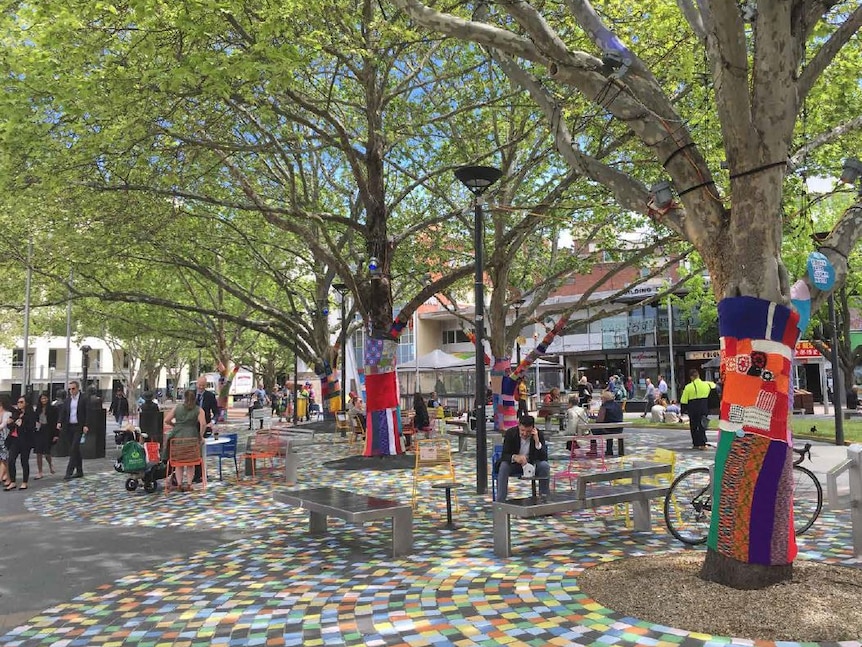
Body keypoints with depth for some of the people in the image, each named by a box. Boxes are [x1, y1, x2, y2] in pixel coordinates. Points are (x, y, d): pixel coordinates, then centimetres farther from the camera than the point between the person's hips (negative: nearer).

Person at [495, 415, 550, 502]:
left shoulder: (539, 434, -16)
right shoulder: (510, 433, -18)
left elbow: (544, 458, -21)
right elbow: (504, 455, -21)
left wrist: (537, 441, -34)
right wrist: (515, 457, -43)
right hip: (514, 464, -1)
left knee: (545, 465, -28)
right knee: (503, 466, -32)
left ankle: (545, 498, -11)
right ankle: (500, 501, -27)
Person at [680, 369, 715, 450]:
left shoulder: (688, 387, -10)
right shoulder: (706, 384, 0)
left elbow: (684, 401, -8)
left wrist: (684, 410, 4)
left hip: (693, 410, -2)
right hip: (704, 409, 3)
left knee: (694, 427, 10)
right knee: (702, 426, 10)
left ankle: (696, 444, 14)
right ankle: (703, 444, 2)